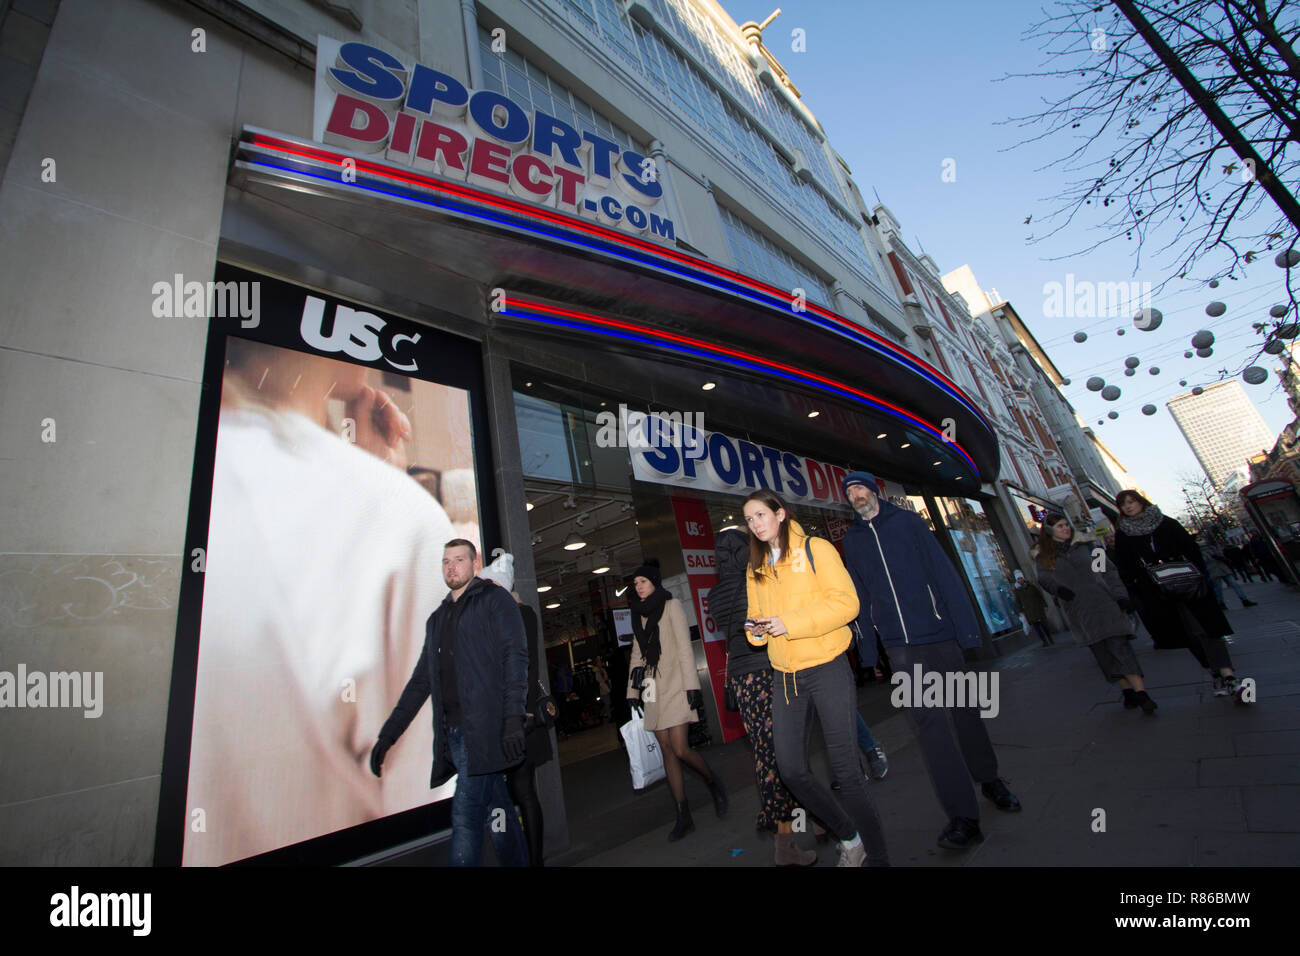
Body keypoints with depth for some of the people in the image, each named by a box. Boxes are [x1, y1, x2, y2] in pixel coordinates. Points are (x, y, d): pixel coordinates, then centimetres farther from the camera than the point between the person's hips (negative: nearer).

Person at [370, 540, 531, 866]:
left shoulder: (495, 599, 1)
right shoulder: (437, 619, 21)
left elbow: (515, 656, -9)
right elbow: (420, 681, 22)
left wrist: (513, 717, -19)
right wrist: (387, 734, 16)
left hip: (484, 728, -6)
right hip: (452, 734, 6)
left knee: (465, 817, -8)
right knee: (498, 814, 13)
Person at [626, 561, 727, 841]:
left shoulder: (671, 605, -2)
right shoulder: (639, 615, 15)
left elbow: (684, 648, -9)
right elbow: (637, 654, 16)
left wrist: (691, 685, -15)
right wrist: (633, 690, 11)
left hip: (675, 686, -5)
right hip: (653, 689, 5)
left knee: (680, 749, -10)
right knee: (667, 751, 4)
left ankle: (713, 783, 17)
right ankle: (683, 816, 13)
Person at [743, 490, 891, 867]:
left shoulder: (816, 549, -4)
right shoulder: (756, 569, 13)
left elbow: (846, 603, -13)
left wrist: (790, 623, -20)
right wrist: (757, 630, -7)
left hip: (827, 670, -5)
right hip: (785, 677, 6)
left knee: (846, 769, 0)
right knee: (791, 770, 7)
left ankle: (877, 856, 23)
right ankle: (849, 838, 32)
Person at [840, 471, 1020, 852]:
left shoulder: (907, 521, 3)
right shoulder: (852, 539, 7)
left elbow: (943, 571, -1)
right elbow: (860, 594, 8)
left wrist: (965, 623, -8)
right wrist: (868, 641, 4)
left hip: (938, 634, 0)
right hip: (900, 646, 0)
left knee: (962, 707, 14)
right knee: (927, 719, -5)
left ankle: (989, 779, 37)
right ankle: (963, 815, 3)